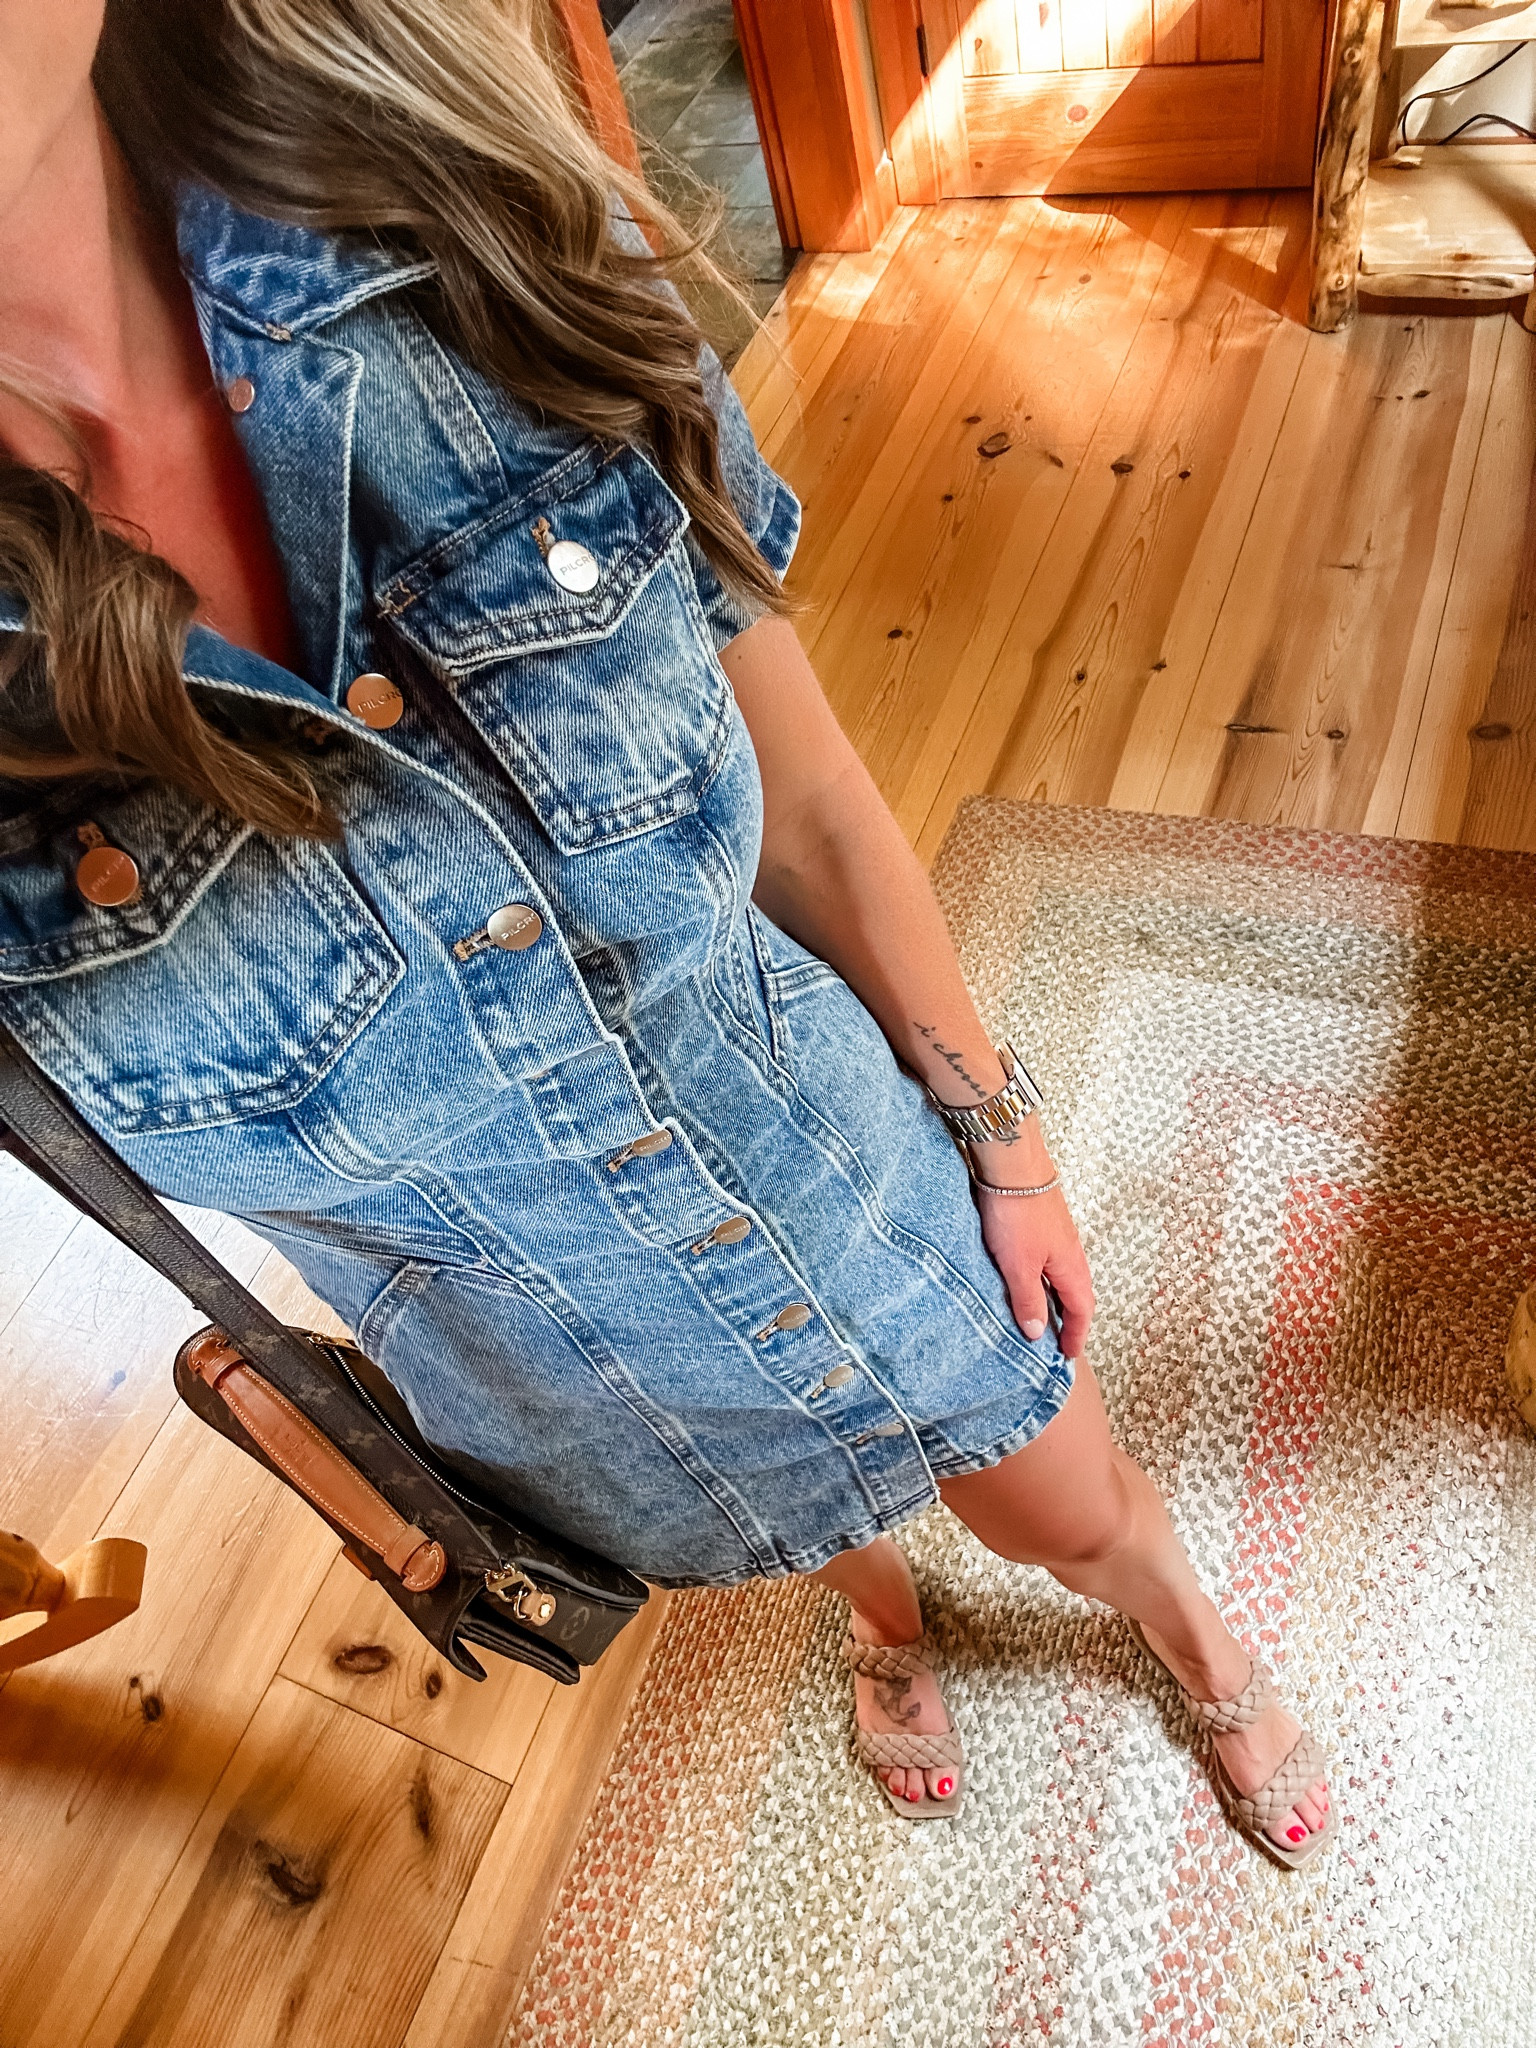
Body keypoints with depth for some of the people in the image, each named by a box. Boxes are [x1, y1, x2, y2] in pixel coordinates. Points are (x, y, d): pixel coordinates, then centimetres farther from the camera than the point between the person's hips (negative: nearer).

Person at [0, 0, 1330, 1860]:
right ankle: (884, 1624, 77)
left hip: (846, 1172, 1)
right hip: (587, 1384, 0)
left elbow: (813, 802, -11)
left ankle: (1210, 1660, 69)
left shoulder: (485, 259, -23)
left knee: (1076, 1513, 28)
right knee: (808, 1523, 34)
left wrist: (1001, 1137, 0)